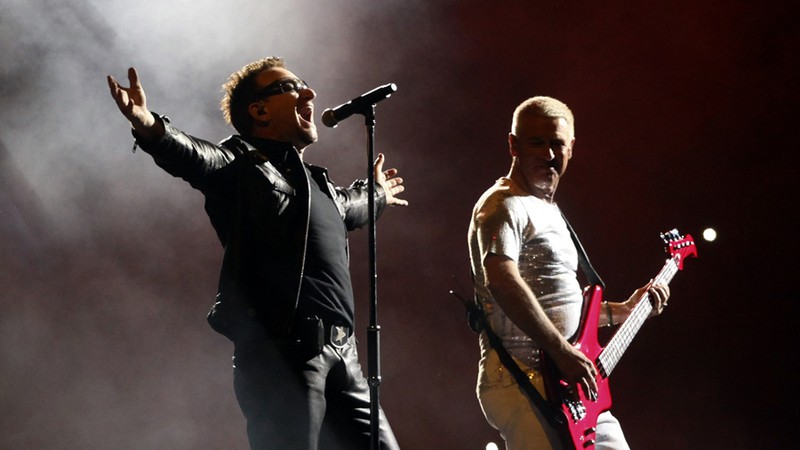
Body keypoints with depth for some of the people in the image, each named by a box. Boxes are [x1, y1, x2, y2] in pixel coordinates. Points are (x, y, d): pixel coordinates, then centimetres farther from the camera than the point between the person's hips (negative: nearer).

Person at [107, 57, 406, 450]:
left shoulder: (317, 184, 28)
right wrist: (149, 127, -42)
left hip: (342, 358, 8)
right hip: (281, 354, -8)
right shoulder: (242, 165, 2)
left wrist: (377, 194, 73)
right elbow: (195, 157, -20)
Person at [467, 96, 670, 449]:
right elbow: (501, 280, -26)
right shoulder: (505, 206, -8)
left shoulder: (549, 211, 23)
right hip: (523, 383, -10)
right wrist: (563, 352, -28)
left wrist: (623, 310, 24)